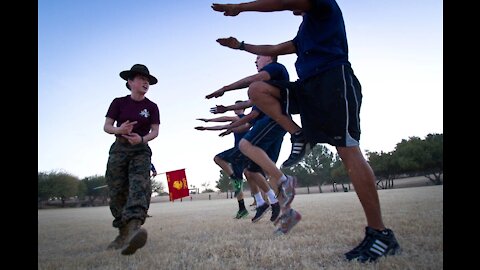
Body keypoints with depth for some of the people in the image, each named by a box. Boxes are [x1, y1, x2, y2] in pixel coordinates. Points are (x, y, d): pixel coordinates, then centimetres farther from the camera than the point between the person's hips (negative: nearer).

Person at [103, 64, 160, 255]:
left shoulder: (151, 107, 5)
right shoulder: (119, 102, 5)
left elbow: (155, 131, 0)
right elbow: (106, 126, 3)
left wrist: (141, 139, -20)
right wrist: (119, 130, -20)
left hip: (141, 150, -1)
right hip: (119, 149, 2)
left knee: (139, 186, -25)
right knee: (117, 192, 1)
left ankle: (134, 227, -43)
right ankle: (123, 233, 14)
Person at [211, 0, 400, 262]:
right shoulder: (306, 30, 33)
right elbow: (274, 49, 38)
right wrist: (241, 46, 43)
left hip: (334, 81, -9)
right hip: (310, 87, 9)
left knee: (348, 151, -17)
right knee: (256, 90, 0)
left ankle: (381, 234, -11)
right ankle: (299, 137, -9)